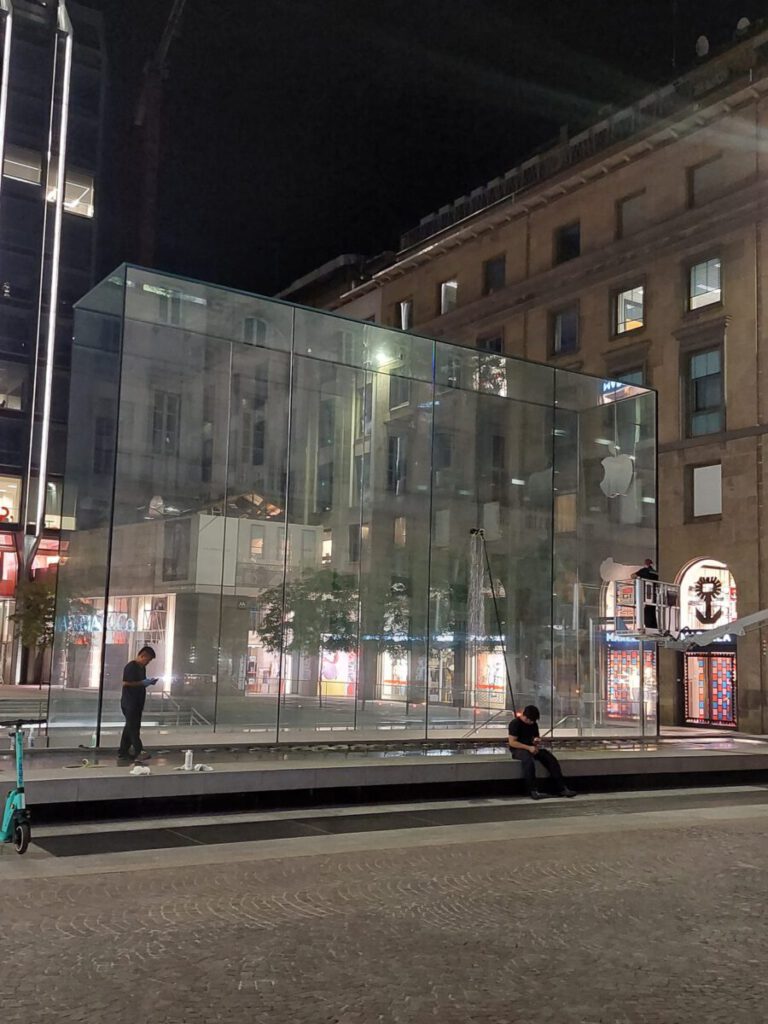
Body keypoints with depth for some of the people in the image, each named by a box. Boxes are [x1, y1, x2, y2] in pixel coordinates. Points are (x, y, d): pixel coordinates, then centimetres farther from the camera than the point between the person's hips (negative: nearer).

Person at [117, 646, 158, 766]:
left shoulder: (142, 668, 15)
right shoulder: (131, 667, -13)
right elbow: (125, 683, -20)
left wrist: (148, 682, 5)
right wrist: (143, 683, -19)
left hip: (137, 703, 9)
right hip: (129, 703, -9)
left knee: (130, 728, 11)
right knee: (133, 728, -10)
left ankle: (123, 753, 16)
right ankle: (139, 752, -13)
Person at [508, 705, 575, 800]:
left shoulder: (534, 724, 12)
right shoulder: (515, 723, -10)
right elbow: (512, 742, -16)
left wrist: (537, 741, -2)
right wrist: (528, 748, -24)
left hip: (532, 748, 7)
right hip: (518, 749, -7)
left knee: (551, 758, -17)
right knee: (528, 760, -40)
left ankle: (562, 789, -19)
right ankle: (532, 791, -39)